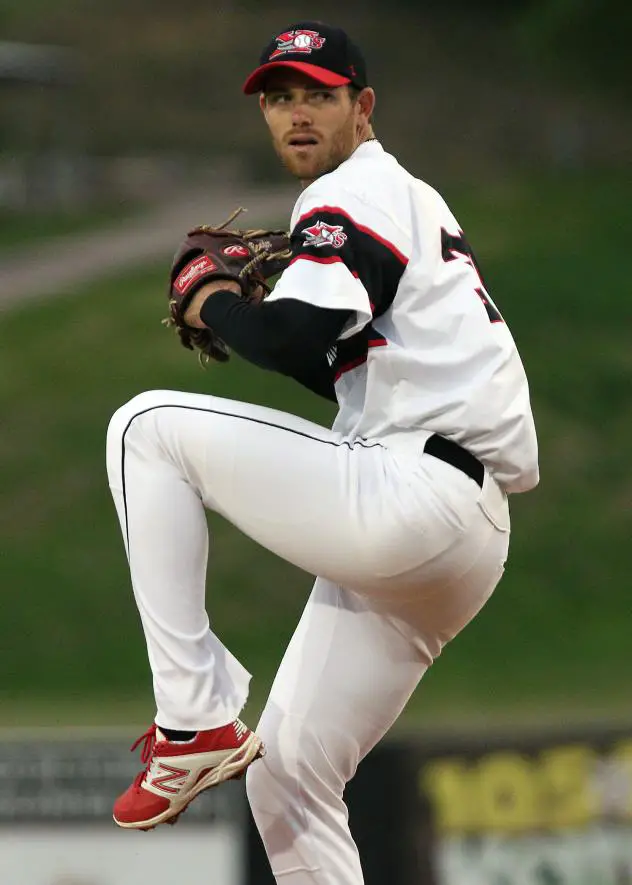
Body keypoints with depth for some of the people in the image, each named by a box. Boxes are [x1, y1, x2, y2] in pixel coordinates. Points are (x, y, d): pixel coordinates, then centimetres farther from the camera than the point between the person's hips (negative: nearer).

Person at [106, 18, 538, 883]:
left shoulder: (357, 192, -3)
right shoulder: (408, 198, 28)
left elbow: (296, 337, -19)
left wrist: (217, 307, 0)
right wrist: (256, 315, 18)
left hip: (413, 495, -10)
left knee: (147, 426, -5)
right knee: (287, 781, 11)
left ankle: (196, 718, -11)